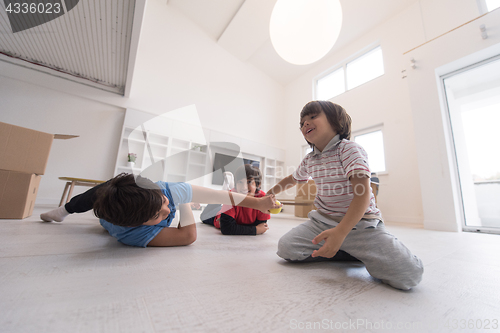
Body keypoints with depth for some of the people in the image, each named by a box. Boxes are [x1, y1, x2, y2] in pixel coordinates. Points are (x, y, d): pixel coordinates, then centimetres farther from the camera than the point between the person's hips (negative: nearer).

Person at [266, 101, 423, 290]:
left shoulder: (349, 149, -14)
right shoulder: (309, 160, 7)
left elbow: (363, 193, -25)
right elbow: (292, 179, 26)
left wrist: (341, 232, -36)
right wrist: (269, 194, 34)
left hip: (359, 223, -5)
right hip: (323, 221, 6)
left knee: (409, 275, -24)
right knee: (285, 248, -13)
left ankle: (364, 253, 9)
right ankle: (353, 252, 2)